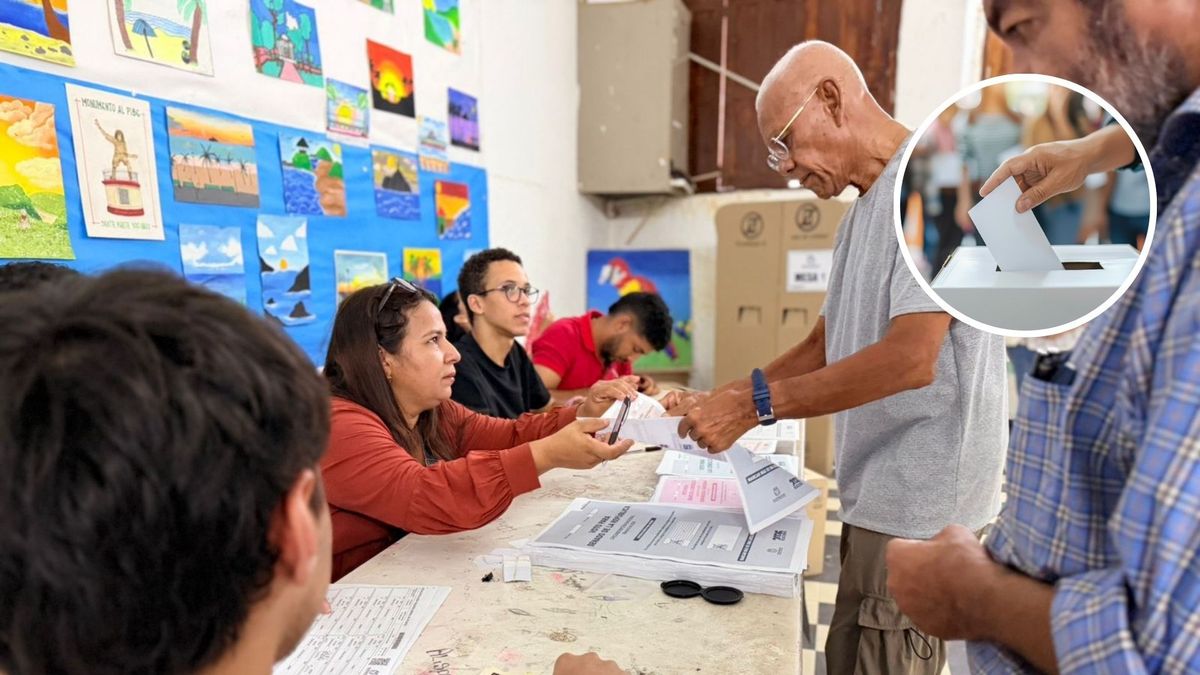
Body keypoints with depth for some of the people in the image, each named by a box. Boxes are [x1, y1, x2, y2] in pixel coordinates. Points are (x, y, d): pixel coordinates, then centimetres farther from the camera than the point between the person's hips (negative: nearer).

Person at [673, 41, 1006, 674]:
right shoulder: (864, 210, 14)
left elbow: (910, 359, -24)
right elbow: (825, 344, 15)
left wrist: (755, 402, -22)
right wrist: (726, 402, 4)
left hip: (917, 499, -9)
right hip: (876, 489, 9)